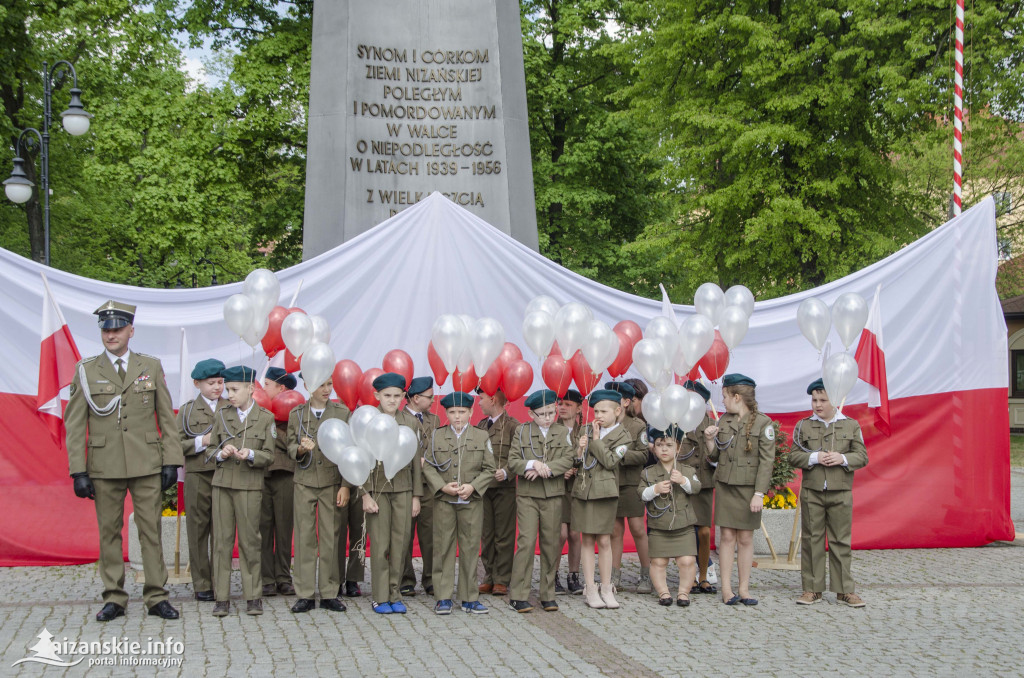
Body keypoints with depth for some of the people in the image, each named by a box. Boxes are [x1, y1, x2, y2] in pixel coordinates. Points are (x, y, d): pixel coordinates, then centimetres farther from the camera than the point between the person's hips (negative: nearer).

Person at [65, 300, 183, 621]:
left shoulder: (151, 367, 8)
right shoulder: (86, 371, 5)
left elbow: (167, 418, 9)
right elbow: (74, 425, 2)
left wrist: (171, 461, 2)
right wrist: (78, 471, -4)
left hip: (147, 465, 0)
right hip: (104, 468, 0)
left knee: (151, 531, 1)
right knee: (108, 532, 4)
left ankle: (156, 597, 7)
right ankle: (114, 598, 13)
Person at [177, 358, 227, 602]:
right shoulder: (187, 410, 7)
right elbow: (177, 445, 1)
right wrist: (202, 441, -11)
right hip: (197, 475, -1)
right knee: (198, 529, 2)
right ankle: (202, 584, 9)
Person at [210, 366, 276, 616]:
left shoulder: (266, 418, 3)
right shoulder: (222, 415, 11)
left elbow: (268, 456, 1)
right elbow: (212, 449, 14)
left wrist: (250, 454, -17)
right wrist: (222, 454, -8)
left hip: (250, 486, -2)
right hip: (222, 483, 2)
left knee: (249, 541, -1)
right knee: (222, 540, 1)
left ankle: (253, 597, 8)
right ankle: (222, 598, 6)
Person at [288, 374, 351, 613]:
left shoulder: (343, 413, 5)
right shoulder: (296, 414, 8)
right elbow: (291, 448, 8)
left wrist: (345, 486, -4)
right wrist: (301, 449, -16)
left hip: (332, 483, -1)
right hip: (304, 483, 1)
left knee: (331, 537, -1)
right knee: (304, 537, 0)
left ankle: (329, 594, 6)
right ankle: (305, 595, 5)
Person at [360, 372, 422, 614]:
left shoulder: (411, 422, 7)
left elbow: (416, 461, 9)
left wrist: (416, 496, 5)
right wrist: (365, 494, -9)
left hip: (403, 489, 3)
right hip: (377, 488, -2)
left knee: (400, 544, 3)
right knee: (380, 545, -2)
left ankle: (395, 595, 13)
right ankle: (380, 597, 7)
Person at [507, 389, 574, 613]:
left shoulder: (563, 432, 7)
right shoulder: (521, 431, 5)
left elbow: (567, 461, -5)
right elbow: (512, 462, -1)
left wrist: (545, 468, -18)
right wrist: (532, 464, -19)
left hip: (553, 495, 2)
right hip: (527, 494, -2)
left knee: (551, 543, 4)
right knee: (527, 542, -9)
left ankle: (547, 594, 13)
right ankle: (518, 596, -5)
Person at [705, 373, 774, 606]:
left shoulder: (763, 423, -7)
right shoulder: (724, 421, 8)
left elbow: (767, 461, -10)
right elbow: (714, 457, 13)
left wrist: (759, 494, -15)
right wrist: (710, 440, -7)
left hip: (749, 488, -3)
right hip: (725, 486, 3)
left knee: (745, 538, 3)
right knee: (727, 537, 1)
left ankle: (744, 589, 10)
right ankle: (726, 589, 4)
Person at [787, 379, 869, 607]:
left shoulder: (851, 426, 5)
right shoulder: (803, 426, 5)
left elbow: (862, 457, 4)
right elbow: (793, 456, 3)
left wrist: (843, 458, -14)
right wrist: (814, 458, -14)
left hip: (841, 494, 0)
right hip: (811, 493, 0)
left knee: (841, 541, 4)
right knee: (812, 540, 4)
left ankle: (844, 590, 10)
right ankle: (812, 589, 11)